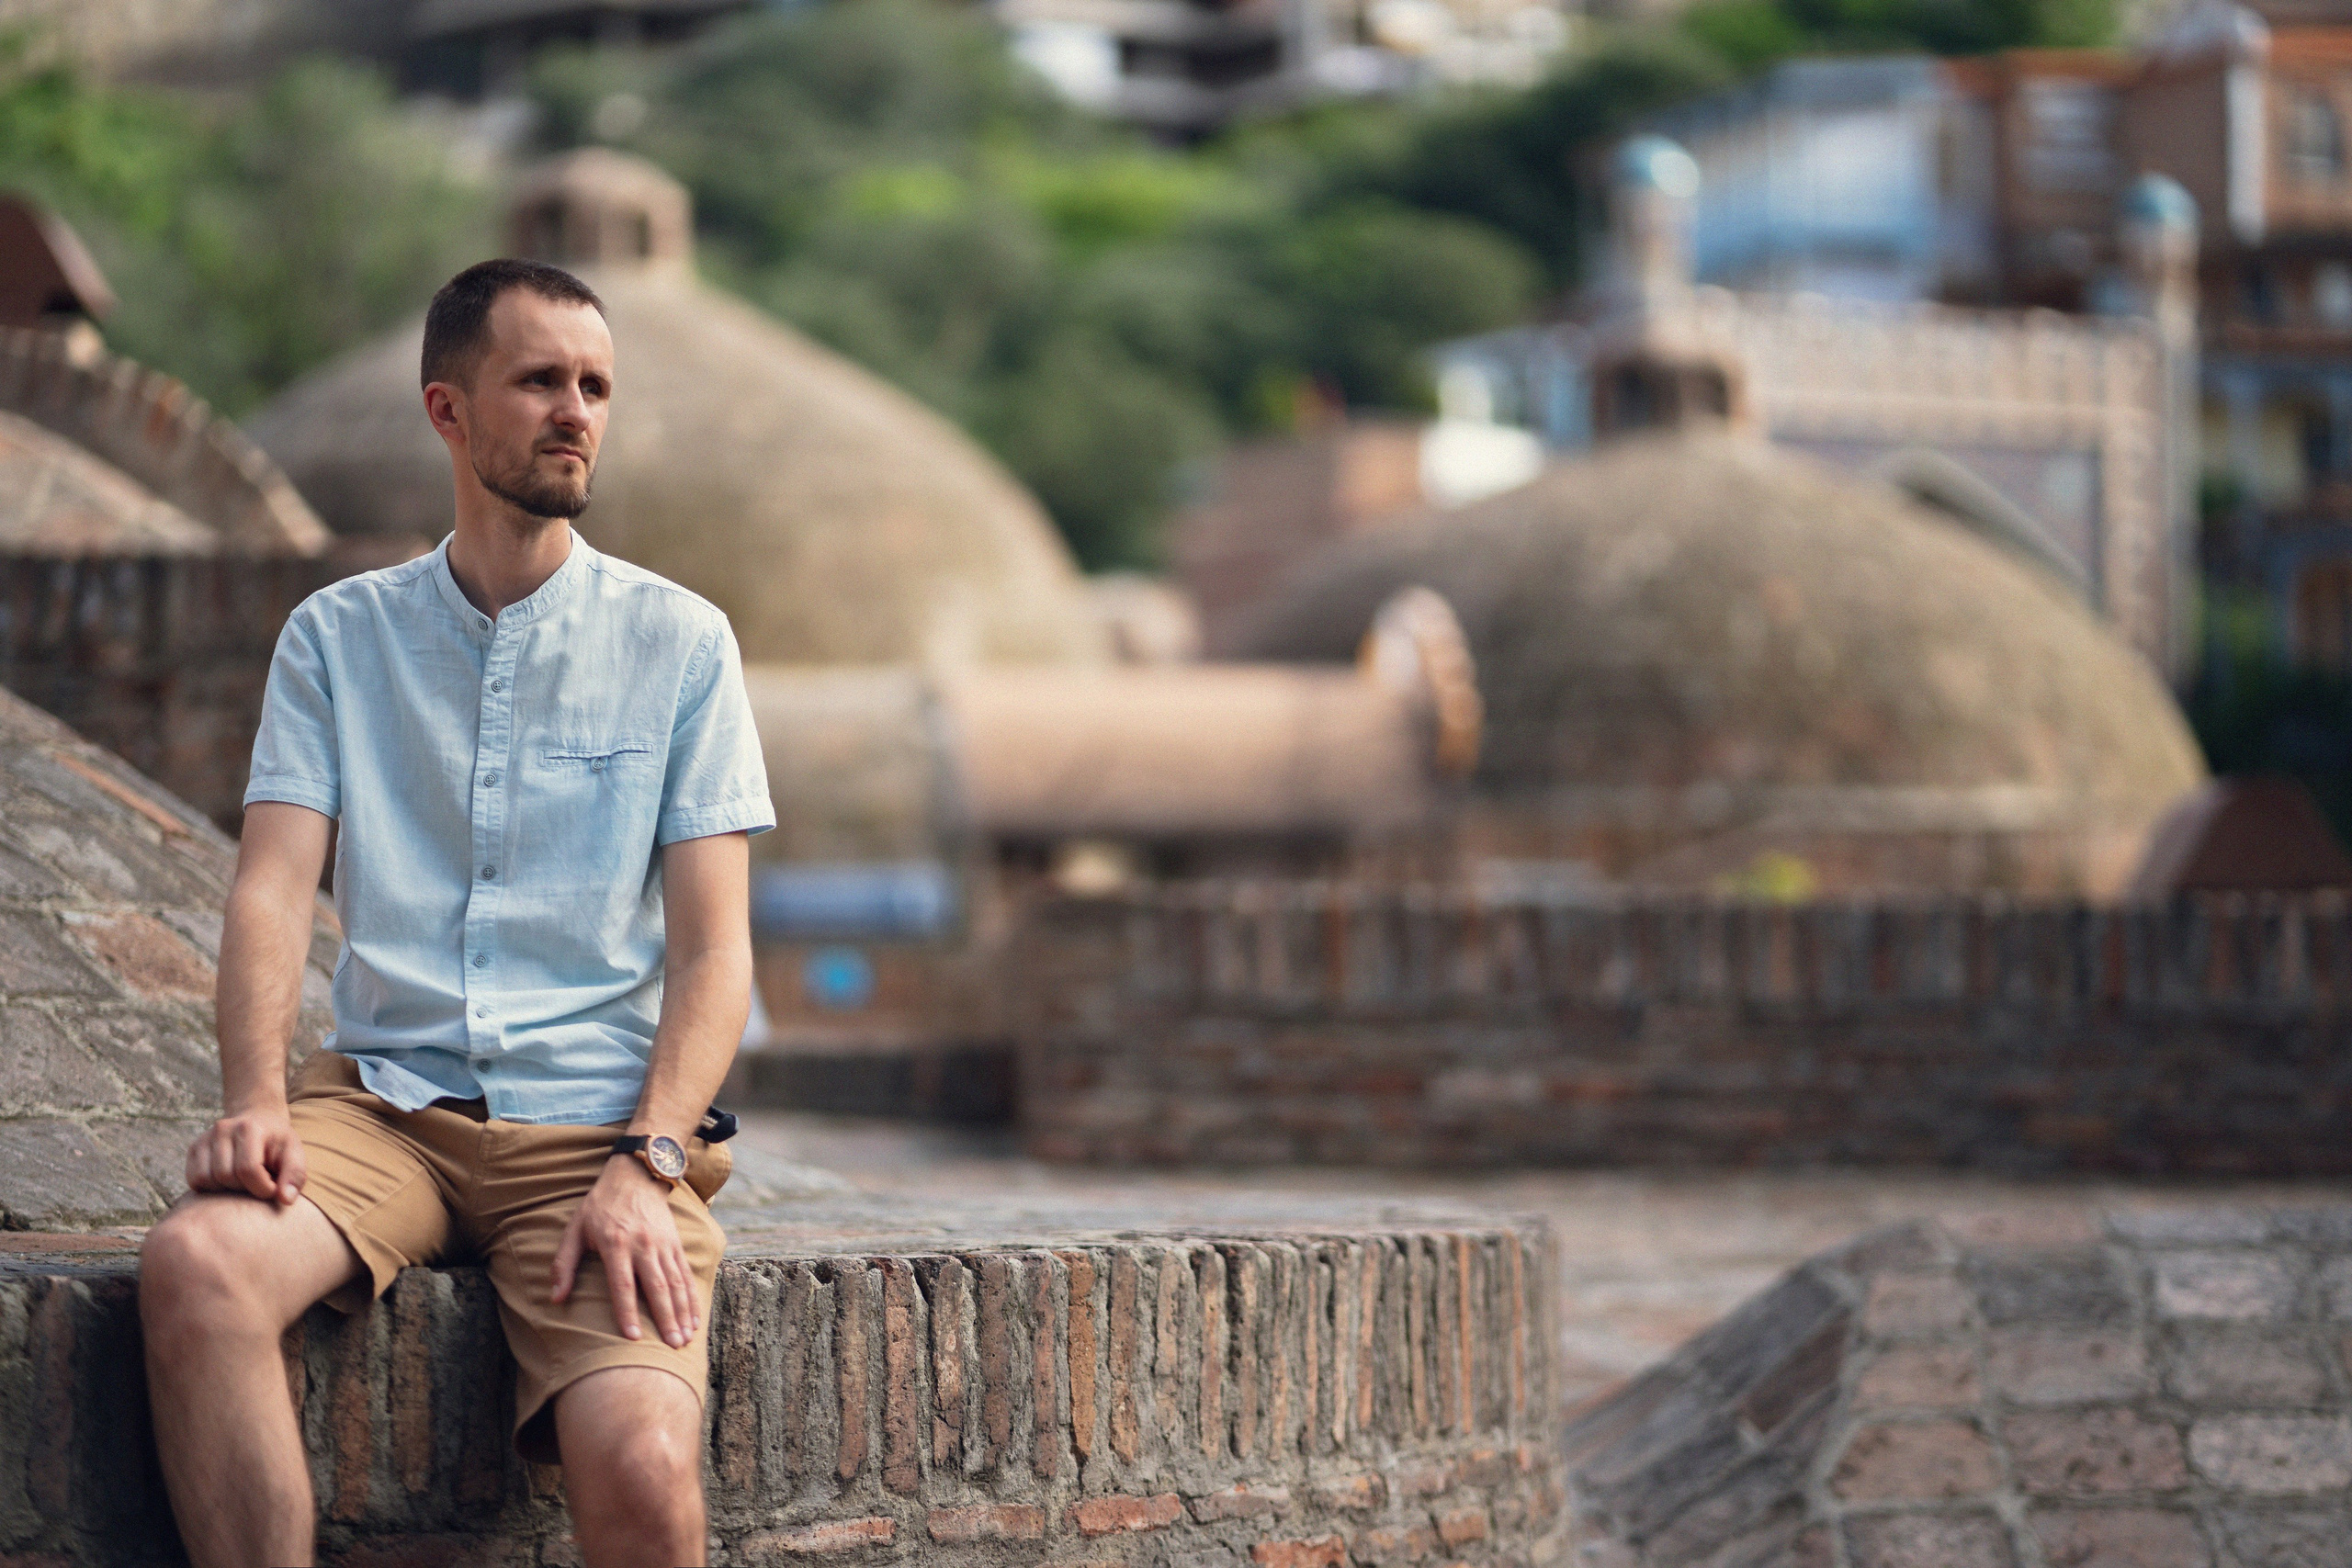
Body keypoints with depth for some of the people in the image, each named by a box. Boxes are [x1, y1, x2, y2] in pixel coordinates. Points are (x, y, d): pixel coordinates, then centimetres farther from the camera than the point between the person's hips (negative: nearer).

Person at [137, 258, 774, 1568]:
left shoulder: (679, 641, 9)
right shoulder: (337, 637, 14)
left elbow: (713, 946, 4)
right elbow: (274, 886, 4)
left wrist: (648, 1162, -14)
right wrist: (256, 1096, -16)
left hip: (595, 1118, -1)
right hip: (384, 1101, 2)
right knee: (196, 1264, -32)